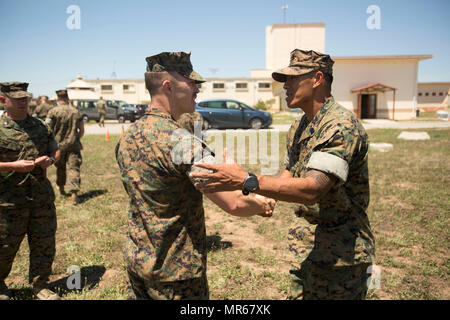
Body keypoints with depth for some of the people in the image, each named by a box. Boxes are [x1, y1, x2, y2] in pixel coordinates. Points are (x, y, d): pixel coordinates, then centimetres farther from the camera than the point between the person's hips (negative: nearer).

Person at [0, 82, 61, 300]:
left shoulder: (40, 126, 9)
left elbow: (55, 150, 17)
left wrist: (50, 159, -5)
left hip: (42, 194, 4)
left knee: (44, 242, 9)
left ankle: (40, 286, 26)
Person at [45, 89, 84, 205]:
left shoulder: (53, 111, -5)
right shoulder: (76, 112, 6)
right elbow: (82, 131, 11)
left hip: (59, 145, 0)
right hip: (73, 146, 1)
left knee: (60, 167, 19)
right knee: (73, 169, -4)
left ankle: (61, 188, 34)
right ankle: (74, 194, -16)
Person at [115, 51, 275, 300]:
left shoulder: (127, 138, 1)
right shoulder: (180, 142, -26)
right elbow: (233, 204, -28)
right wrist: (262, 205, -6)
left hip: (136, 261, 8)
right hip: (176, 270, -7)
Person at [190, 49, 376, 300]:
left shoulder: (342, 125, -21)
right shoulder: (299, 128, 9)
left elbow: (312, 189, -32)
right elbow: (288, 178, 14)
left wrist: (246, 181, -34)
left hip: (340, 255, -8)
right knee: (299, 294, 17)